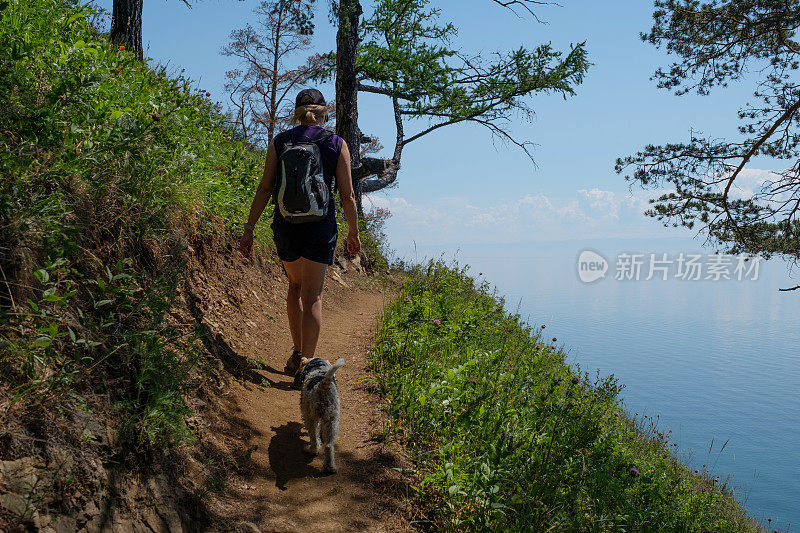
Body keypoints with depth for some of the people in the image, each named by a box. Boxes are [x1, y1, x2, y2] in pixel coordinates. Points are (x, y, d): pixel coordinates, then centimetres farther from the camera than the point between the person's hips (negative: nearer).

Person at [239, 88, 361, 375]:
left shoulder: (279, 142, 3)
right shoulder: (336, 144, 0)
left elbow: (264, 189, -2)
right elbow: (347, 195, -1)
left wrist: (249, 228, 2)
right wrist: (354, 233, 10)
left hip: (285, 225, 2)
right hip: (320, 227, -2)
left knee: (295, 285, 23)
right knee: (312, 296, 2)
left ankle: (297, 352, 24)